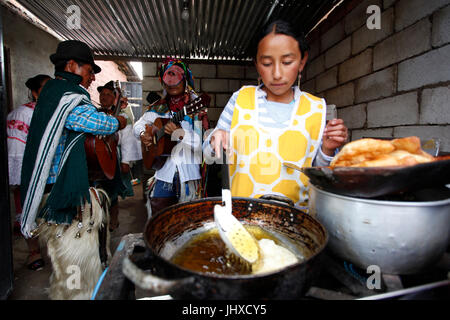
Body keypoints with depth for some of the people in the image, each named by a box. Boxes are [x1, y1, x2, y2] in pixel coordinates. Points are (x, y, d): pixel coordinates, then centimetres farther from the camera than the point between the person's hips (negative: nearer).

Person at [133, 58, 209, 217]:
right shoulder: (159, 107, 8)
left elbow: (202, 142, -15)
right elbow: (139, 124, 19)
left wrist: (181, 133, -29)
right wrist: (142, 134, -2)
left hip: (188, 173, -4)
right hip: (164, 170, 4)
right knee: (157, 213, 11)